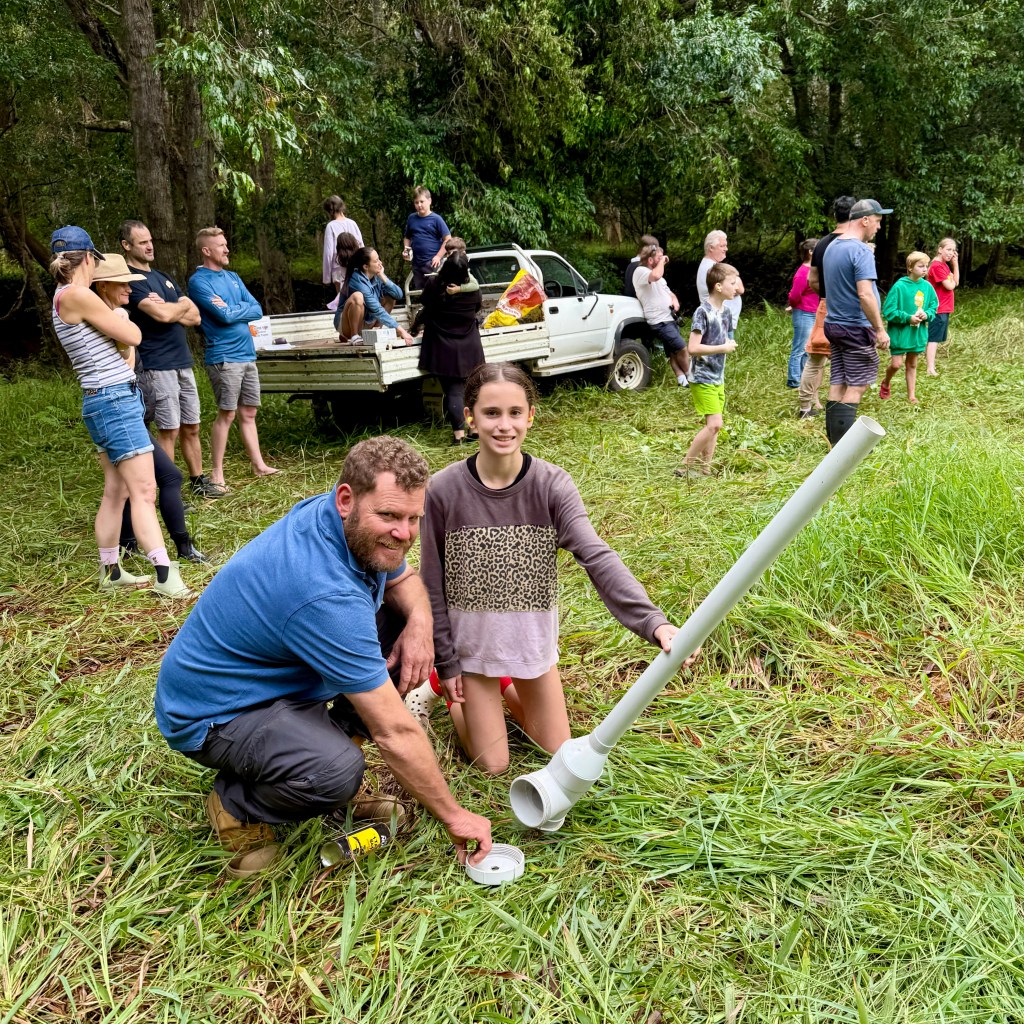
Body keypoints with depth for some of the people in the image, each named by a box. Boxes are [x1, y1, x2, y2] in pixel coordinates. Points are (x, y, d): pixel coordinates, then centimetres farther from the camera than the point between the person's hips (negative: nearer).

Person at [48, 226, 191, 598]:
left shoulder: (65, 298, 15)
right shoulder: (77, 295, -14)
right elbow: (132, 336, -9)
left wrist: (112, 319, 13)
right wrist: (119, 316, 9)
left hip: (105, 400, 10)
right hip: (114, 400, -10)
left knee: (116, 491, 14)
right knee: (144, 491, -11)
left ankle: (110, 572, 22)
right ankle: (166, 577, -11)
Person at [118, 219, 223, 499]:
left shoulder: (164, 277, 18)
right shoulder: (131, 279, -9)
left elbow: (195, 317, 11)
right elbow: (163, 315, -22)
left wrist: (168, 309, -8)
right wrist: (182, 305, -1)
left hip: (182, 363, 8)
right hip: (156, 366, -8)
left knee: (191, 427, 12)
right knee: (169, 430, -5)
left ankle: (198, 481, 22)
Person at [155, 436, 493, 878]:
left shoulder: (357, 527, -11)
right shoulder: (324, 593, -36)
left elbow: (405, 579, 11)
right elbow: (395, 731, -31)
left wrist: (420, 624, -14)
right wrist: (453, 816, -20)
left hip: (276, 671, 9)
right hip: (213, 711, -9)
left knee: (403, 621, -3)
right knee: (336, 769, -36)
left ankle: (333, 745, 7)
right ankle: (235, 806, -4)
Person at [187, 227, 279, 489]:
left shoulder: (232, 277, 16)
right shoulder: (199, 281, -7)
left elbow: (257, 310, 6)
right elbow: (224, 316, -18)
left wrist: (228, 308, -6)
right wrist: (241, 310, -1)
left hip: (247, 354, 7)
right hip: (224, 357, -7)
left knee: (249, 413, 11)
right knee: (227, 414, -6)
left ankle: (259, 466, 17)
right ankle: (217, 473, 1)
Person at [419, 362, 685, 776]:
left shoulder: (552, 485, -18)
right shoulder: (443, 490, -19)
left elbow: (597, 557, -31)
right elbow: (433, 584, -9)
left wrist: (654, 622, -45)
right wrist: (445, 664, -5)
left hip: (533, 640, 2)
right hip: (472, 643, -2)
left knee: (557, 754, 15)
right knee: (493, 765, 9)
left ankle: (503, 683, 38)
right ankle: (453, 687, 34)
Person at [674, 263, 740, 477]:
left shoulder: (726, 311, 9)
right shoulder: (703, 312, -16)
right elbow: (693, 348, -23)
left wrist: (729, 345, 1)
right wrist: (723, 348, -16)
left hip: (718, 378, 8)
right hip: (702, 378, -8)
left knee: (713, 427, 9)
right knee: (714, 424, -14)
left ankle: (704, 469, 17)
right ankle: (686, 467, -5)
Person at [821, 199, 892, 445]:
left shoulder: (830, 248, 12)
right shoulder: (861, 251, -16)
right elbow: (865, 295, -24)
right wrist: (880, 329, -19)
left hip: (833, 324, 8)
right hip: (856, 327, -8)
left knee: (838, 383, 9)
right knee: (858, 385, -3)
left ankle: (836, 442, 12)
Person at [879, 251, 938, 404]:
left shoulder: (927, 286, -1)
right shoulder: (899, 286, -16)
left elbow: (934, 306, 10)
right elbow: (888, 311, -16)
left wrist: (927, 314, -12)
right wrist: (908, 318, -21)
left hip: (917, 333, 5)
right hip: (899, 332, -5)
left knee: (912, 364, 13)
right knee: (896, 364, -6)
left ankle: (911, 395, 22)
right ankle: (886, 384, 24)